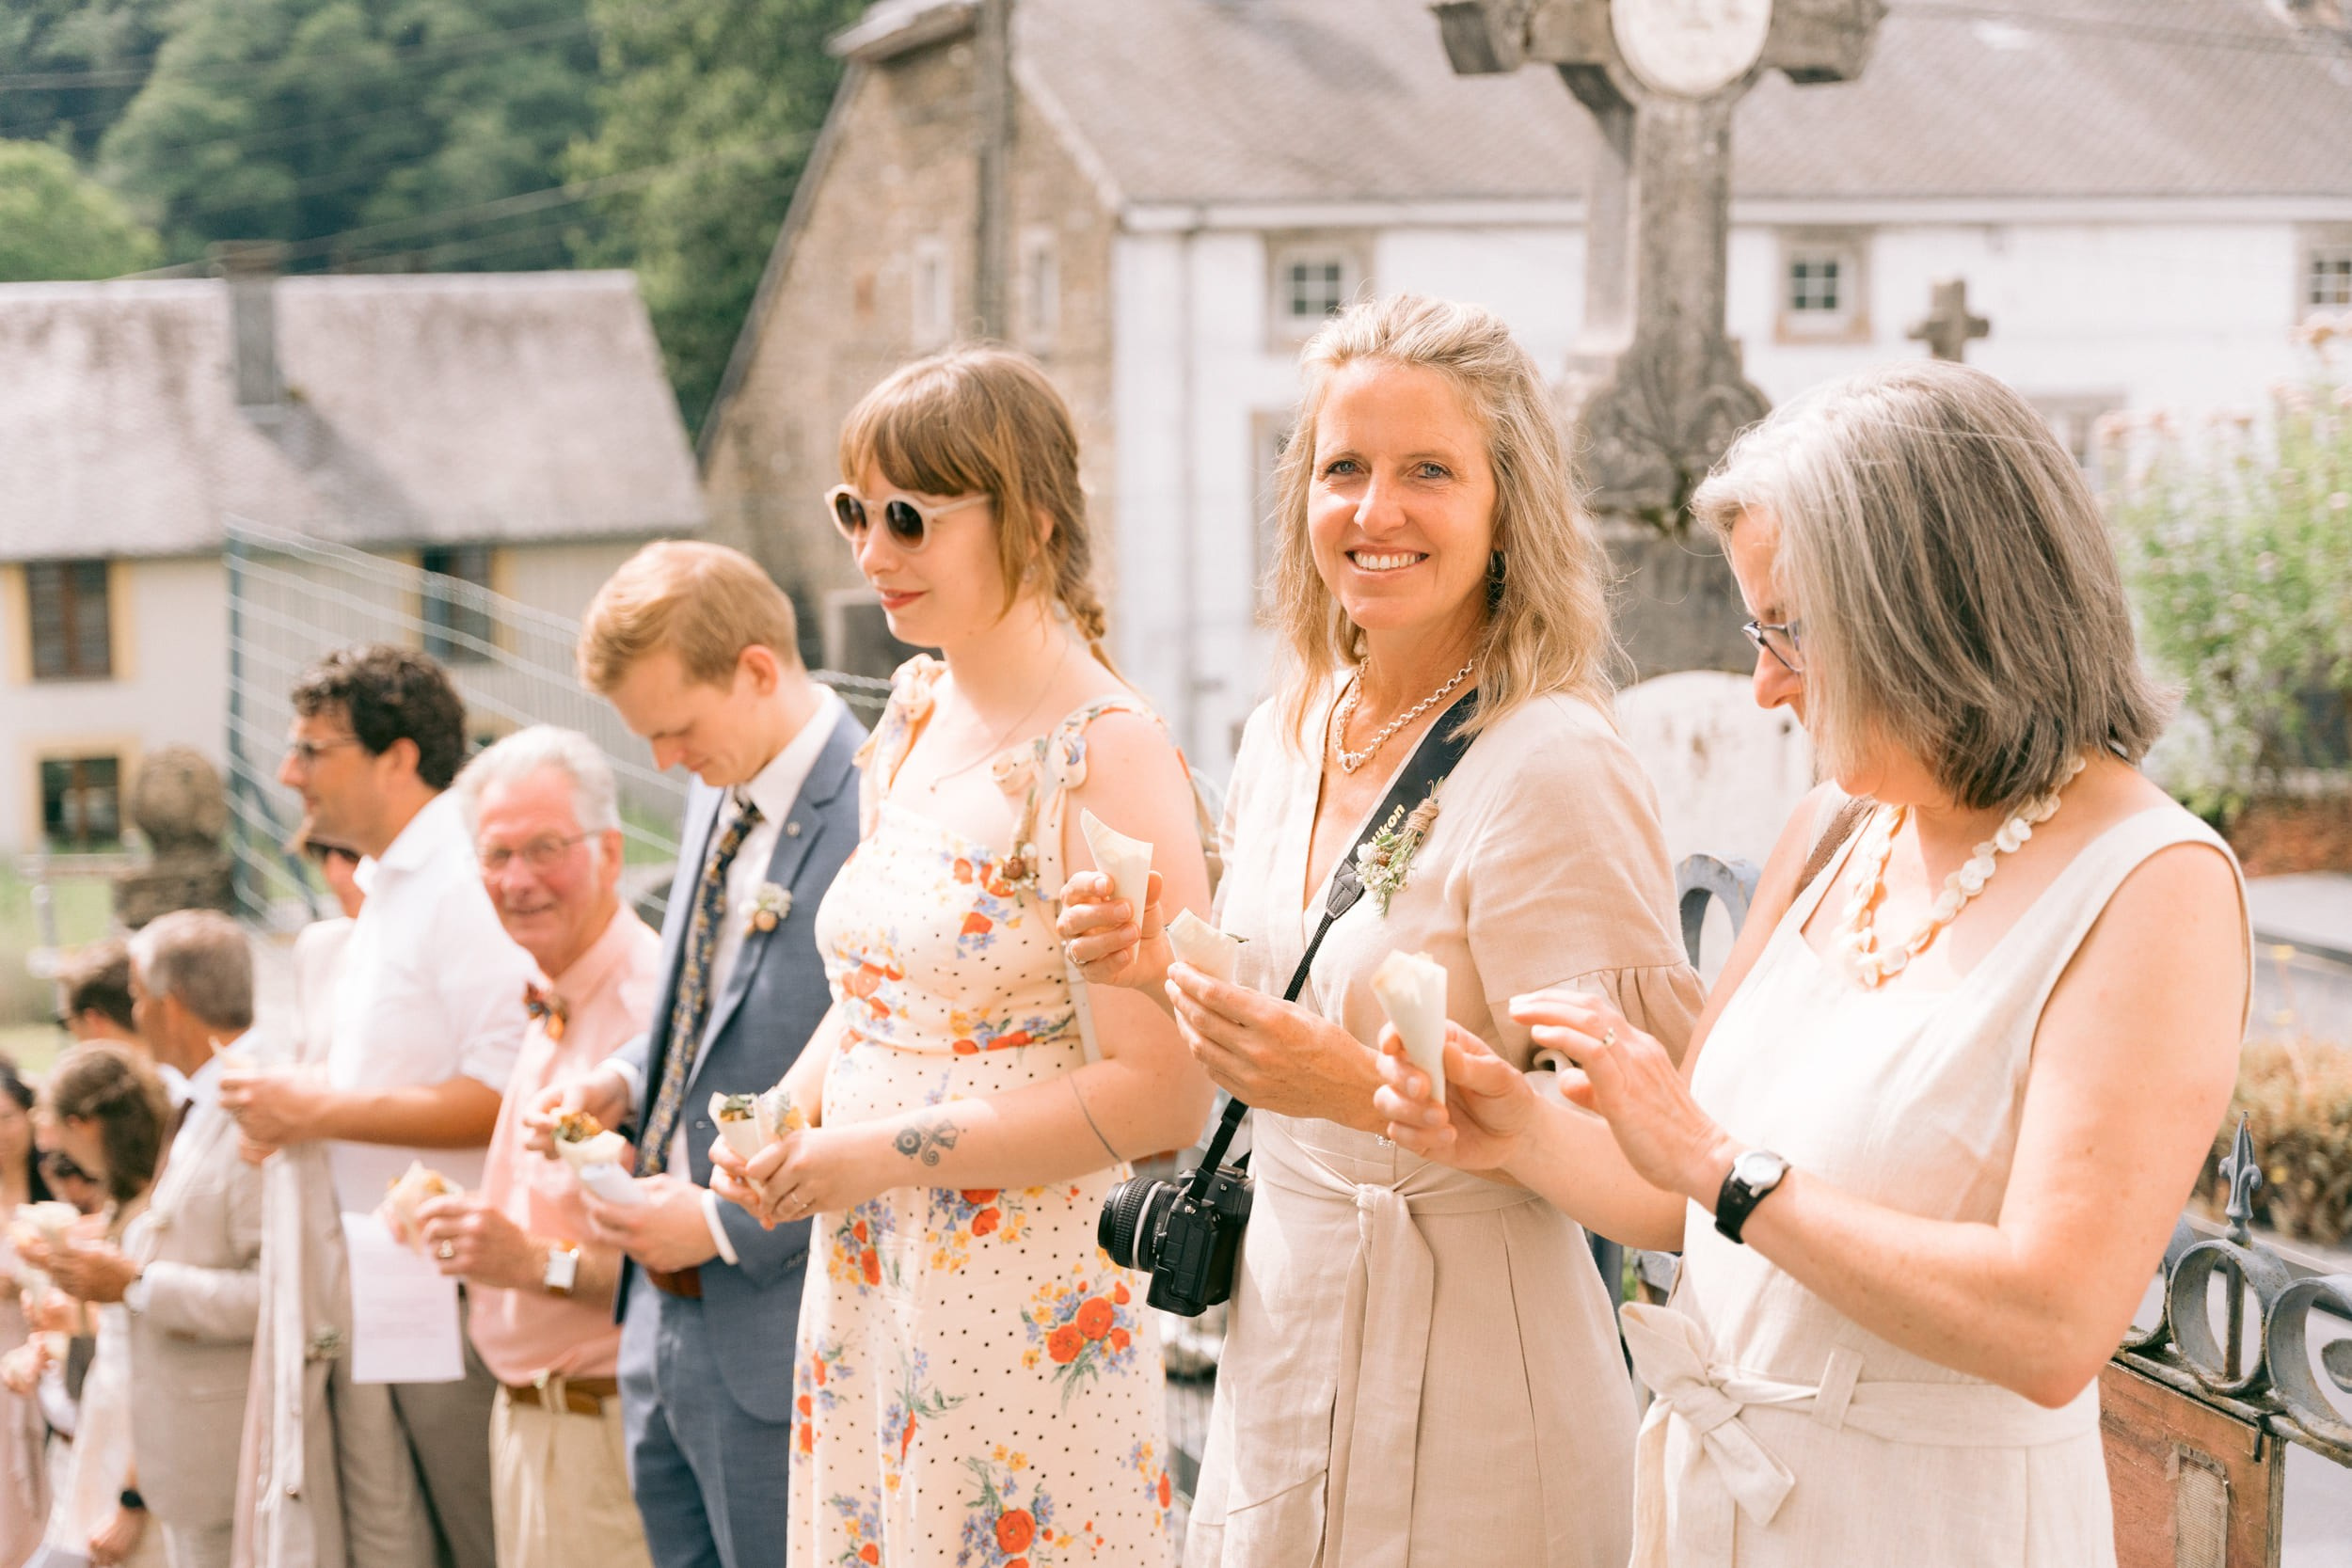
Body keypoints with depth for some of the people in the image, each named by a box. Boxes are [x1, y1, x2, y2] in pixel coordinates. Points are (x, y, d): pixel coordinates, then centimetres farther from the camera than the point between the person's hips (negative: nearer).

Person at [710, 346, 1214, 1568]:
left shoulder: (1105, 755, -14)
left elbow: (1161, 1094, -20)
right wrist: (789, 1116, 4)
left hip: (1026, 1316, -7)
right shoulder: (912, 716, 10)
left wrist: (878, 1156, -17)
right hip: (862, 1292, 8)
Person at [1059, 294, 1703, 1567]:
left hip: (1463, 1405, -7)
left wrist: (1362, 1085, -28)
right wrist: (1167, 972, 0)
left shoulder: (1553, 769, -17)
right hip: (1279, 1357, 7)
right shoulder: (1284, 736, 6)